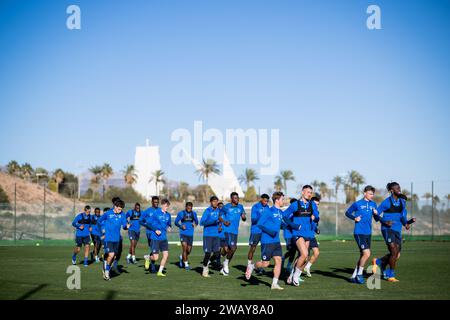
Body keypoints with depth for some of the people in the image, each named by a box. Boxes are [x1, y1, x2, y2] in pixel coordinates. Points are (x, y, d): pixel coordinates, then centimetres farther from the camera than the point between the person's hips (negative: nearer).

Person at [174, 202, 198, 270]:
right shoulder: (181, 213, -3)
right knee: (184, 247, -15)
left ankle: (182, 257, 39)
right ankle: (186, 264, -4)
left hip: (190, 234, 4)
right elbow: (176, 222, 4)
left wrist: (195, 224, -5)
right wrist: (181, 226, -14)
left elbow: (196, 221, 18)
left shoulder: (194, 213, 6)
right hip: (183, 233, -4)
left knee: (189, 250, 7)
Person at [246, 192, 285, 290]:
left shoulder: (281, 212, 11)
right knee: (265, 263, -2)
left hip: (276, 241, 7)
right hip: (267, 241, -7)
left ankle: (275, 284, 1)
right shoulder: (269, 211, -10)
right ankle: (252, 266, 26)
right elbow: (259, 224, -13)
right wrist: (269, 231, -21)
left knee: (278, 261, -3)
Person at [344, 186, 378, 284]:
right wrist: (354, 218, -10)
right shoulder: (357, 204, -4)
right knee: (367, 254, -16)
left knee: (363, 255, 9)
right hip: (359, 233, -6)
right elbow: (347, 213, 7)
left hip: (368, 233, 6)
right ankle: (359, 274, 1)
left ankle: (354, 276, 21)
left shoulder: (373, 204, 10)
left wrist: (376, 214, -5)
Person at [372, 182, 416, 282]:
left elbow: (402, 216, 17)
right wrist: (385, 222, -18)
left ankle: (378, 262, 29)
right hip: (388, 229, -7)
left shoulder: (402, 201, 11)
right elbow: (376, 214, -4)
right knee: (394, 252, -16)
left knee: (397, 255, 4)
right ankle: (391, 276, -1)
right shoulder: (387, 202, -7)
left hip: (397, 230, 7)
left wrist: (406, 223, -2)